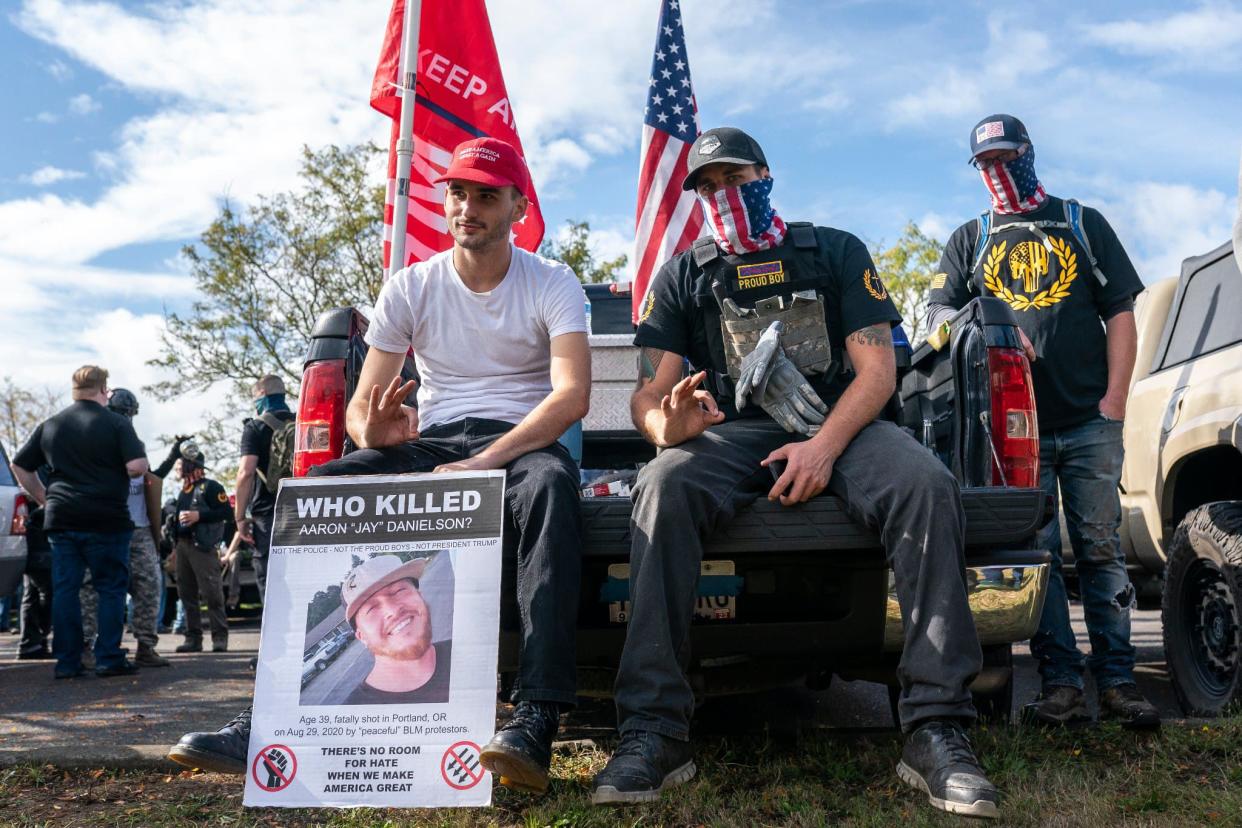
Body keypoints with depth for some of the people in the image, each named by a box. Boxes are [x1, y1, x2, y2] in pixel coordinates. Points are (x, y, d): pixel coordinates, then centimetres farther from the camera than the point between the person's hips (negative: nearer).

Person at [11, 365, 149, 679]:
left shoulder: (50, 426, 12)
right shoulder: (116, 423, -5)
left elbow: (20, 466, 17)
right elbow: (137, 466, -15)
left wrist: (44, 499, 22)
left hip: (60, 520, 5)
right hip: (105, 520, -4)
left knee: (64, 590, 8)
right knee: (111, 588, 4)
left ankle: (67, 662, 9)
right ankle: (109, 659, 3)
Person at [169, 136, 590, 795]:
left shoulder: (551, 284, 1)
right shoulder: (410, 288, 9)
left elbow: (573, 394, -14)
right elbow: (362, 405, 6)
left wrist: (484, 463, -27)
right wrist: (372, 430, -21)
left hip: (519, 443, -3)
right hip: (427, 442, 3)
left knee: (551, 483, -39)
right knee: (320, 487, -25)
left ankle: (536, 721, -43)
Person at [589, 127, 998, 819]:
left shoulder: (836, 252, 13)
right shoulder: (683, 277, 15)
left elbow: (878, 369, 2)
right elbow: (650, 391, 7)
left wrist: (826, 445, -17)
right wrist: (666, 424, -20)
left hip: (841, 423, 0)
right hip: (734, 430, 0)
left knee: (926, 485, -32)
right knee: (663, 488, -33)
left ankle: (937, 728, -27)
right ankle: (655, 731, -32)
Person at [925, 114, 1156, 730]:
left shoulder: (1082, 224, 15)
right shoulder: (969, 240, 17)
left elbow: (1120, 313, 10)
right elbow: (940, 313, 7)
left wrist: (1115, 399, -1)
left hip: (1089, 422, 0)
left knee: (1101, 550, 0)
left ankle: (1117, 680, 7)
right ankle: (1060, 682, 4)